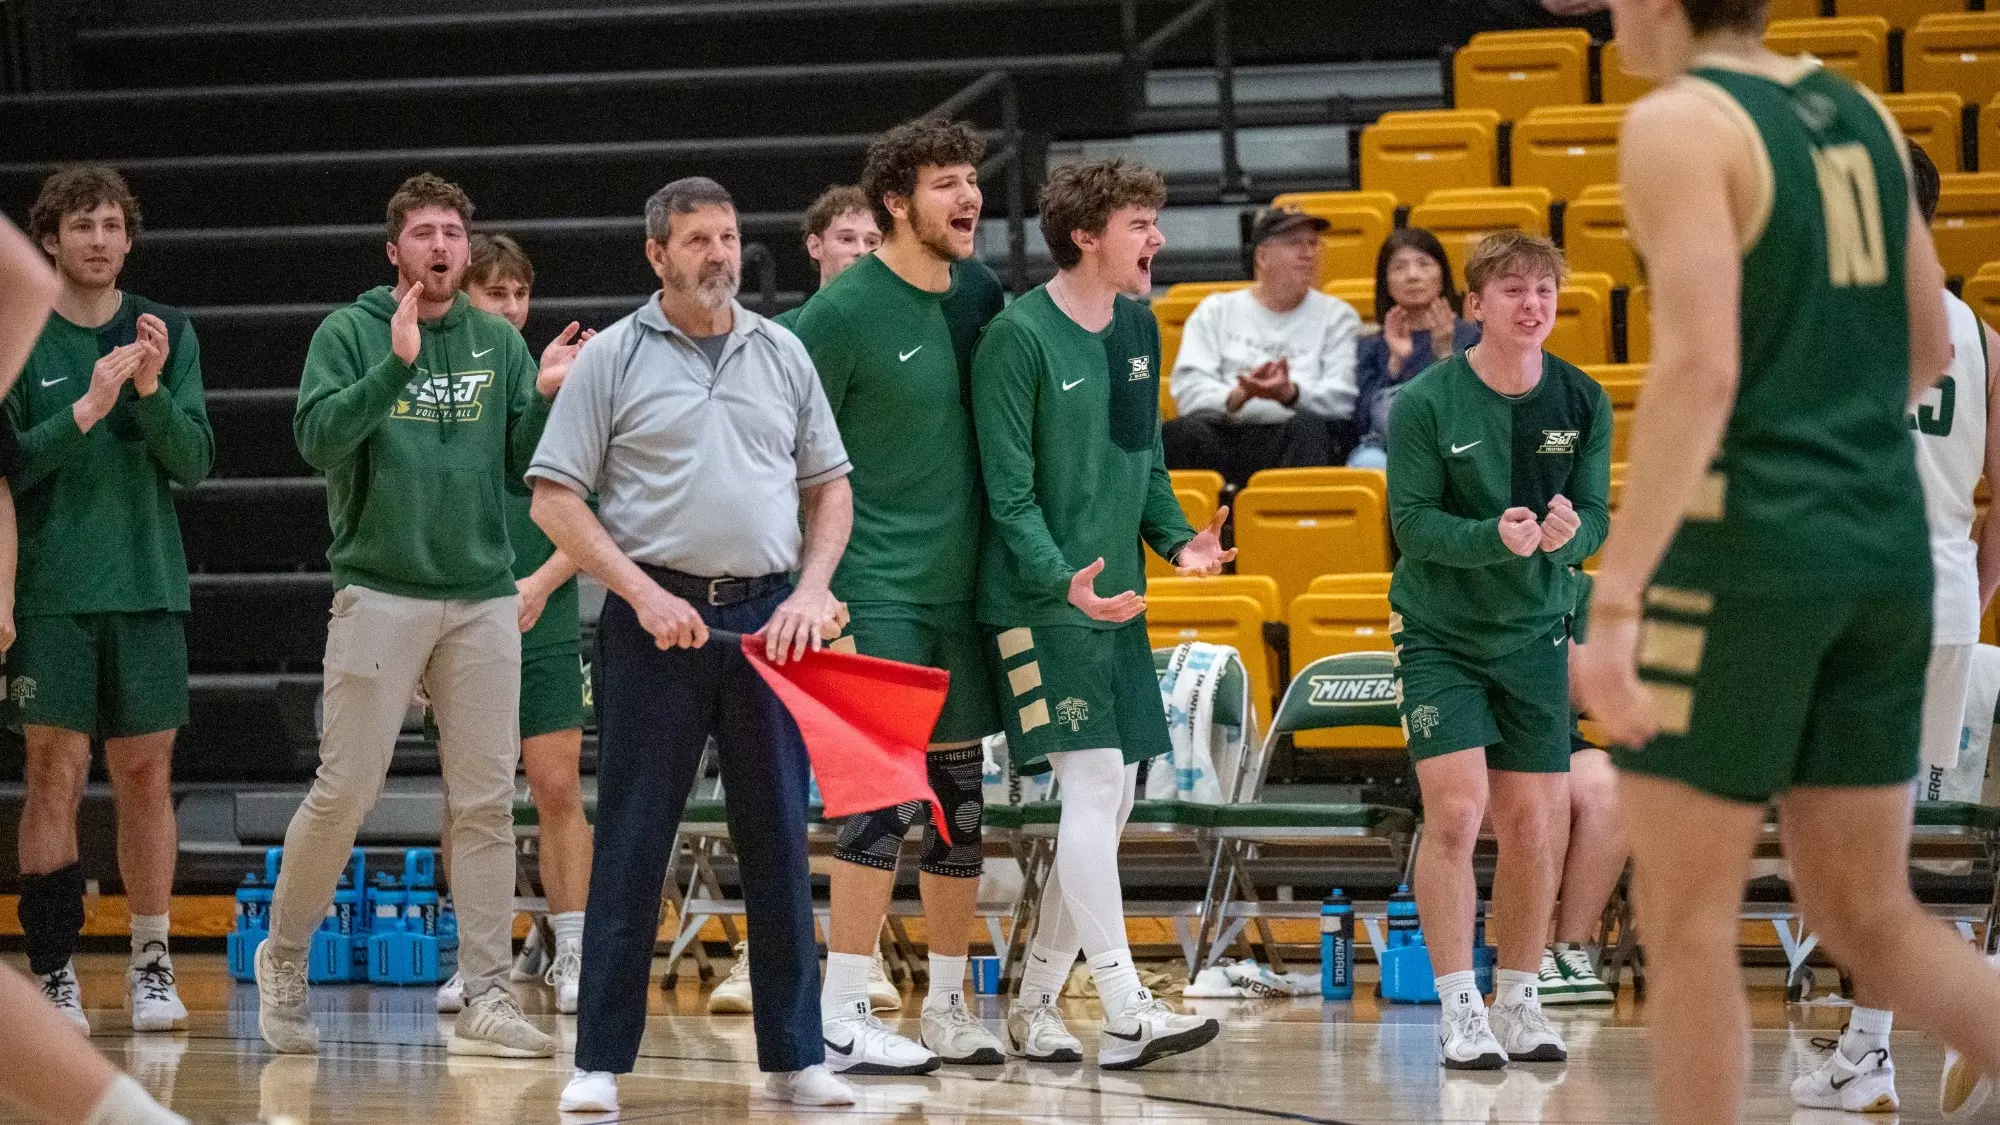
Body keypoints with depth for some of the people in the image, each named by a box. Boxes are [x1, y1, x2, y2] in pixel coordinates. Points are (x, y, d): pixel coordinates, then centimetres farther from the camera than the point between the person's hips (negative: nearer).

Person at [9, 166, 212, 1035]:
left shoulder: (168, 333, 7)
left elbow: (194, 463, 1)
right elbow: (7, 467, -5)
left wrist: (153, 391, -16)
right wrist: (85, 410, -18)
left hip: (147, 586, 2)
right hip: (50, 592, -2)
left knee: (146, 775, 4)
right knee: (55, 775, -4)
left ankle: (150, 964, 12)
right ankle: (52, 972, -1)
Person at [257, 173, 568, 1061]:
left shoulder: (498, 344, 11)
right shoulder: (349, 335, 1)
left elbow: (523, 467, 10)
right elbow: (317, 438, -13)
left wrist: (545, 397, -7)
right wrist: (395, 365, -23)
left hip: (483, 597, 3)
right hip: (380, 592, -3)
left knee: (486, 802, 2)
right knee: (345, 791, -4)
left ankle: (485, 998, 5)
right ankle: (284, 956, 16)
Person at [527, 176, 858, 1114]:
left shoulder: (782, 355, 12)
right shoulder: (614, 359, 1)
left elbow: (830, 485, 16)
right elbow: (554, 499, -2)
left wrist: (812, 590, 0)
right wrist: (645, 594, -11)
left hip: (769, 619, 3)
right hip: (656, 617, -3)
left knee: (780, 838, 4)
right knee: (631, 841, -2)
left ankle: (794, 1055, 11)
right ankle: (600, 1061, 2)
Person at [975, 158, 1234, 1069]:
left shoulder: (1140, 327, 11)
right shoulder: (1018, 337, -12)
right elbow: (1009, 491, -13)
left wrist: (1177, 538, 2)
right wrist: (1064, 581, -25)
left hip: (1117, 599, 8)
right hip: (1040, 605, -8)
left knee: (1111, 799, 8)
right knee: (1091, 782, -14)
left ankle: (1035, 1005, 18)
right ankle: (1125, 1012, -15)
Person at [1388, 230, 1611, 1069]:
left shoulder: (1582, 402, -1)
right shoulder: (1425, 402, -11)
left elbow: (1595, 517, -1)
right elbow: (1413, 521, -13)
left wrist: (1567, 533, -25)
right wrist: (1496, 536, -30)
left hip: (1536, 636, 3)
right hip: (1440, 632, -3)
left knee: (1535, 826, 3)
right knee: (1456, 811, -13)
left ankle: (1518, 1002, 18)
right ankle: (1458, 1009, -6)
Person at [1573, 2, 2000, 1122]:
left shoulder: (1679, 125, -11)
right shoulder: (1854, 109, 14)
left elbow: (1701, 369, -21)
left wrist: (1613, 601, -23)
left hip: (1743, 549, -8)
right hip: (1884, 547, 8)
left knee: (1684, 916, 4)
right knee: (1865, 918, 11)